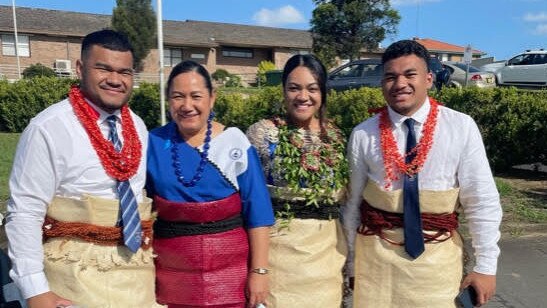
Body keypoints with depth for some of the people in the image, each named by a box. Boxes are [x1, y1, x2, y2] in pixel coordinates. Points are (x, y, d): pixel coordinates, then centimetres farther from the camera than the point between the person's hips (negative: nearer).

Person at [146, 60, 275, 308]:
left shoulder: (235, 142, -7)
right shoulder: (153, 143, -2)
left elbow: (256, 209, -6)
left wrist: (259, 270, -9)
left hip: (229, 267, -1)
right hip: (170, 269, 2)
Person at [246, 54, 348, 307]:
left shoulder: (336, 136, 5)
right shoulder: (262, 133, -8)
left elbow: (344, 197, 13)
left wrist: (346, 250, 15)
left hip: (328, 249, 4)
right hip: (280, 245, -4)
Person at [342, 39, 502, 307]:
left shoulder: (462, 128, -9)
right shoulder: (363, 135, -6)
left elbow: (482, 201, -4)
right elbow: (352, 203, 1)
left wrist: (485, 265, -1)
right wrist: (353, 263, 8)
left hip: (438, 259, 0)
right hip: (376, 256, 1)